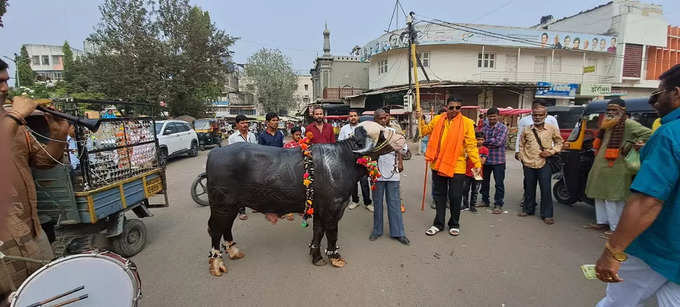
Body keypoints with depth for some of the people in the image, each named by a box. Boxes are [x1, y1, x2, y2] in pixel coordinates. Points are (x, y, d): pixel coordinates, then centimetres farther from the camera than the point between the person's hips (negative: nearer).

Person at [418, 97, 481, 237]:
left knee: (455, 197, 9)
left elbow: (471, 145, -7)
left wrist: (476, 163, -13)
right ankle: (438, 223, 28)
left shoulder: (467, 122, -5)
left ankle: (454, 224, 29)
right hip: (438, 165, 3)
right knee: (439, 196, 14)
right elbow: (424, 131, 14)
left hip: (457, 167, -3)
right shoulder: (437, 120, 5)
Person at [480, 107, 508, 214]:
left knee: (499, 184, 2)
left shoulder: (503, 128, -5)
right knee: (485, 181, 15)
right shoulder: (484, 128, 8)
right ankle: (485, 201, 30)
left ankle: (498, 204, 12)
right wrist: (491, 143, -11)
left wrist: (485, 142, -9)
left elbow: (498, 142, -16)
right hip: (486, 159, 5)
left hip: (498, 160, -4)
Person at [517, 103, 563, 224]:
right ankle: (528, 209, 29)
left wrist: (551, 152, -6)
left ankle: (547, 215, 11)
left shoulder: (552, 129, 1)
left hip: (544, 164, -2)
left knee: (546, 189, 0)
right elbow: (521, 145, 14)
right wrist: (522, 158, 7)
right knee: (529, 188, 12)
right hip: (528, 164, 2)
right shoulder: (527, 130, 4)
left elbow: (559, 142, 10)